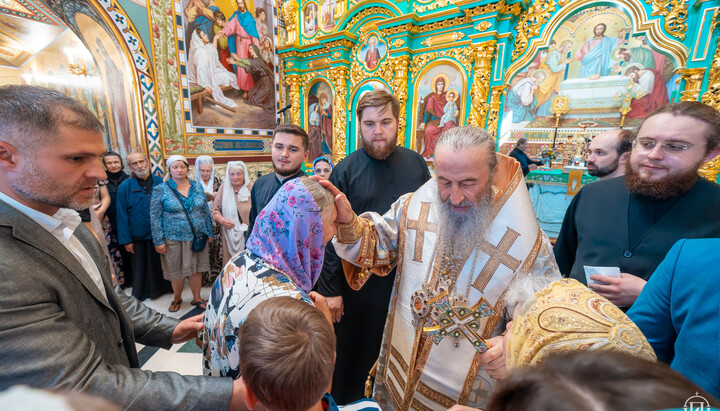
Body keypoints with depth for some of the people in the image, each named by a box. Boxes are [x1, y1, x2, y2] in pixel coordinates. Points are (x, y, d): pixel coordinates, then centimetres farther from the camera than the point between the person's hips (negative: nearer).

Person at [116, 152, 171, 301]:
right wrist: (126, 240, -5)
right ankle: (141, 293, 34)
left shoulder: (161, 182, -1)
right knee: (141, 267, 14)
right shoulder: (125, 187, -5)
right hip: (139, 237, -1)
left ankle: (165, 287, 36)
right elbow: (122, 215, -4)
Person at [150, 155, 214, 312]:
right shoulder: (160, 190, -6)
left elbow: (206, 211, 8)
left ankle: (197, 298, 29)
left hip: (197, 236, 2)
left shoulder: (197, 186, 3)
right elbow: (155, 217, -4)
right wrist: (158, 241, -7)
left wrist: (209, 232, 7)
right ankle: (177, 298, 35)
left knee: (196, 269, 12)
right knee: (176, 271, 12)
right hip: (174, 239, -2)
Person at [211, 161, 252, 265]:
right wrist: (221, 220, -6)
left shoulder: (251, 188, -2)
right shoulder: (223, 188, 7)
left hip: (248, 235, -2)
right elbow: (214, 209, 13)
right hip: (229, 235, 2)